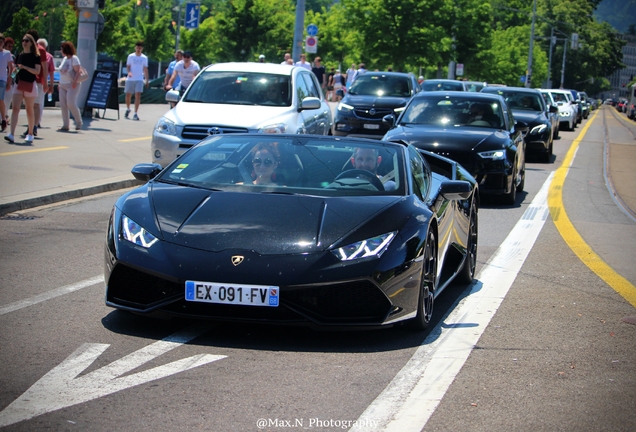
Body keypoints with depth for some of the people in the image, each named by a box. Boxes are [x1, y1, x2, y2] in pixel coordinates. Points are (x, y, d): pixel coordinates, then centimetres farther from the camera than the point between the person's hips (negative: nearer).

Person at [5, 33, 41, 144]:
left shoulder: (35, 56, -3)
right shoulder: (20, 56, 12)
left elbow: (37, 71, -13)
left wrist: (24, 67, -23)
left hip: (30, 85, -4)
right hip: (18, 84, 4)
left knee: (29, 110, 4)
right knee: (15, 108, -8)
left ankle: (30, 134, 16)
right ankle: (11, 134, -16)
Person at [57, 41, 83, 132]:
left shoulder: (74, 59, -8)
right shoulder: (65, 58, 15)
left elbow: (78, 72, -13)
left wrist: (75, 81, -25)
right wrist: (60, 84, 15)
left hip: (72, 85, -8)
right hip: (63, 85, 8)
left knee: (71, 104, -15)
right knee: (63, 105, 1)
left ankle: (79, 122, 2)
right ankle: (65, 125, 4)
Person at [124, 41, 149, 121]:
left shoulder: (144, 58, 7)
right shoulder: (130, 56, 4)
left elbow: (145, 69, 12)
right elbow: (128, 66, 4)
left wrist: (147, 80, 10)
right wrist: (129, 72, -18)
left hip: (139, 79, -1)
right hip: (130, 79, 1)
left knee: (138, 95, -15)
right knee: (128, 95, 8)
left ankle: (135, 114, -14)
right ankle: (128, 109, 35)